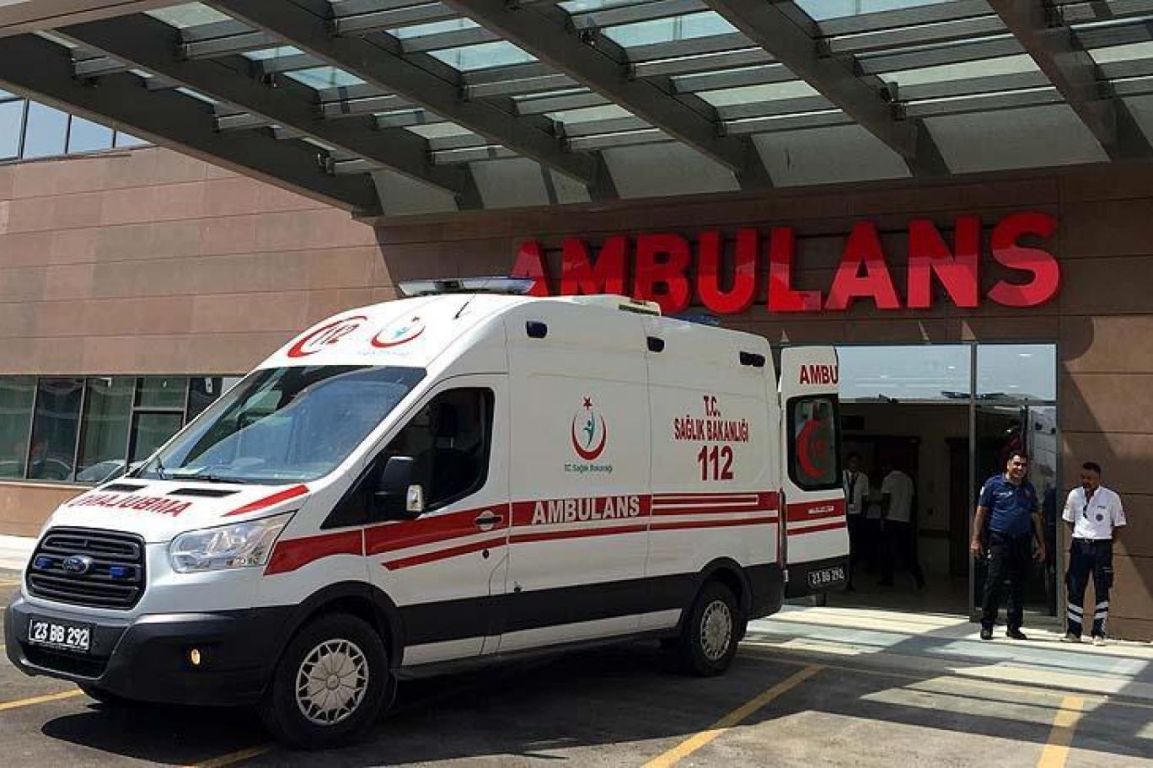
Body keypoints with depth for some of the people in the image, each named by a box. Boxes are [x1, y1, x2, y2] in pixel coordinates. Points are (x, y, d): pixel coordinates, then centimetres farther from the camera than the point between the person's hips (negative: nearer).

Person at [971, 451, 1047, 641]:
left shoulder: (1029, 488, 15)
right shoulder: (994, 484, 1)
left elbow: (1035, 518, 18)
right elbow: (981, 513, 1)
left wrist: (1041, 545, 13)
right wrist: (976, 540, -5)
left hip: (1023, 541, 5)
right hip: (999, 540, -4)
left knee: (1019, 586, 7)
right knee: (994, 583, -7)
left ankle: (1014, 627, 16)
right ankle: (986, 626, 1)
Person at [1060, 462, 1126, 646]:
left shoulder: (1111, 497, -6)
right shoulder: (1074, 495, 2)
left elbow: (1118, 524, 4)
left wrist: (1107, 543, 1)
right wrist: (1079, 537, 10)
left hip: (1101, 547, -2)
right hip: (1079, 546, 2)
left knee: (1102, 591, 2)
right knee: (1075, 589, 3)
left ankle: (1099, 634, 8)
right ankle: (1073, 632, 10)